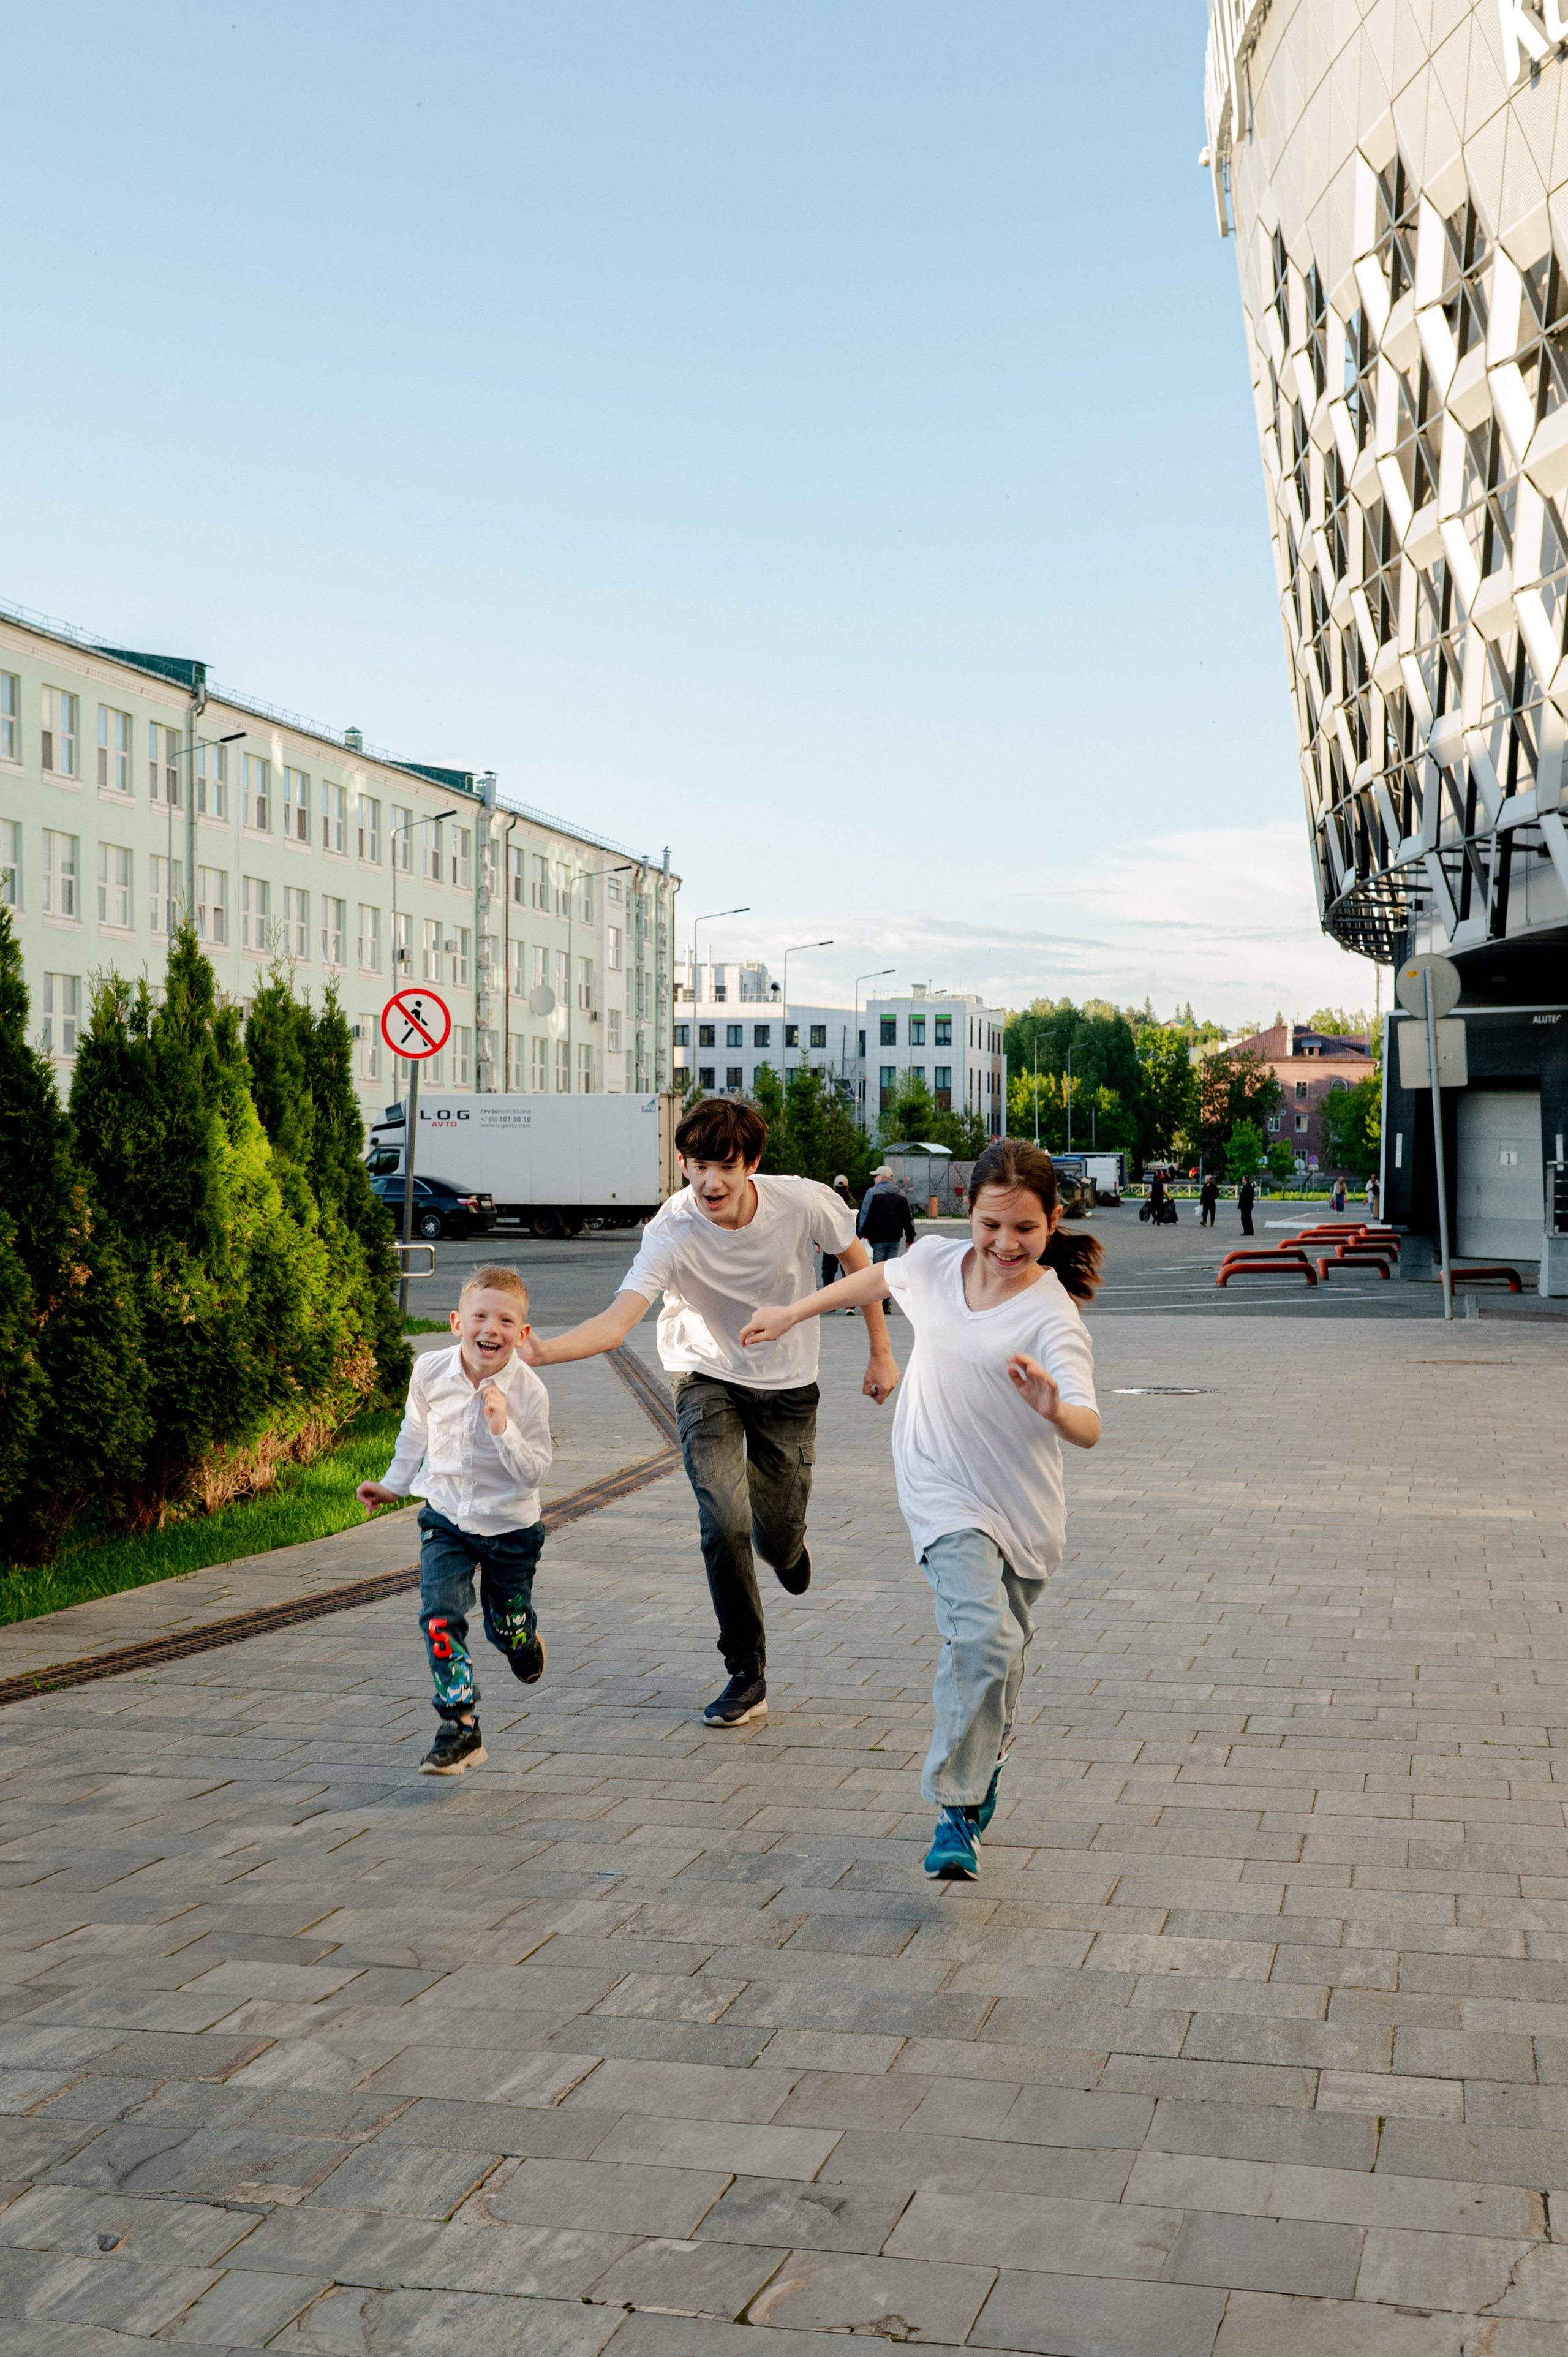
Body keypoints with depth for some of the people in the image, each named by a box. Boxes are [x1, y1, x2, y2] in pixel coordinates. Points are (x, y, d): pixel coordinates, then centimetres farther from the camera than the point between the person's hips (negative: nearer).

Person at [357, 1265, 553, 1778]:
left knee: (507, 1630, 13)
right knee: (440, 1615, -16)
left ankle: (523, 1637, 51)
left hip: (510, 1526, -1)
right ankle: (461, 1729, -10)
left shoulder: (528, 1391, -20)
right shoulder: (430, 1371, -12)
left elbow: (534, 1472, -18)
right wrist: (394, 1485, 19)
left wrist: (503, 1429, -34)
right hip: (446, 1519, 2)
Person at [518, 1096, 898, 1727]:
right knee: (724, 1525, -19)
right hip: (707, 1378, -1)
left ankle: (790, 1547, 48)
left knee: (777, 1542, 7)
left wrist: (882, 1352, 3)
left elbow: (857, 1261, -2)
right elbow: (616, 1321, -38)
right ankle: (746, 1676, -2)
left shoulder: (806, 1204, -23)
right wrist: (540, 1351, -56)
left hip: (788, 1385, 1)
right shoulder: (672, 1233, -28)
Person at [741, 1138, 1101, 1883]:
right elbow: (877, 1279, 21)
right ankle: (954, 1812, -16)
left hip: (1022, 1507, 0)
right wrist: (794, 1312, 30)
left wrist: (1055, 1410, -54)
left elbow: (1089, 1428, -32)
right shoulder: (936, 1261, -4)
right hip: (944, 1494, 1)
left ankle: (980, 1772, 41)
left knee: (1000, 1655, 13)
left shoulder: (1052, 1315, -18)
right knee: (983, 1634, -22)